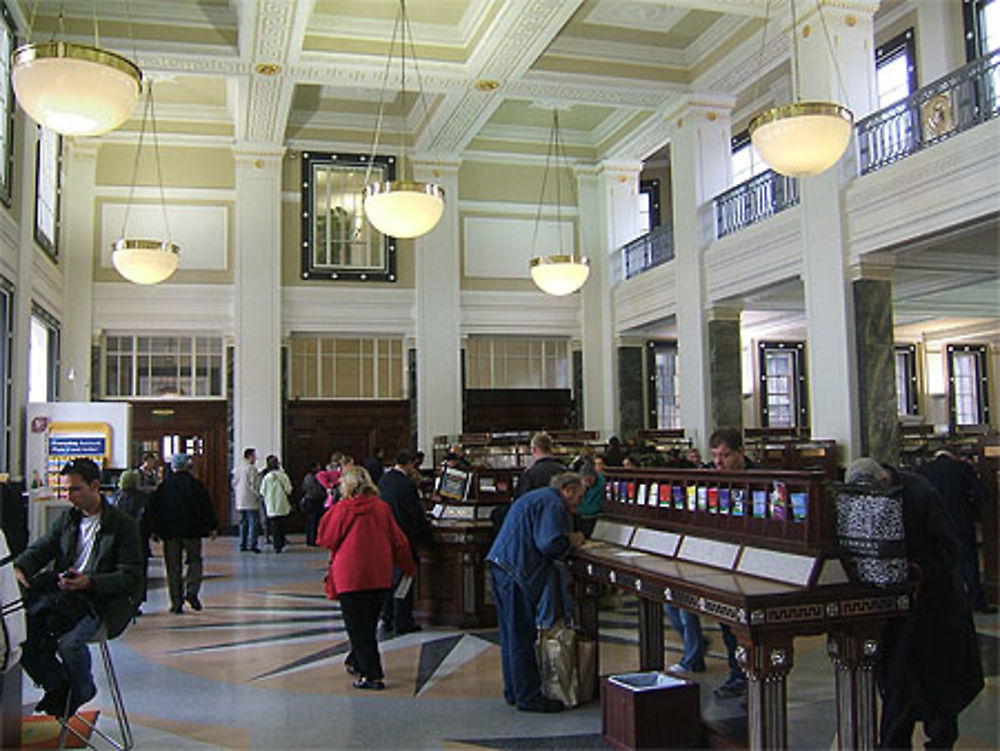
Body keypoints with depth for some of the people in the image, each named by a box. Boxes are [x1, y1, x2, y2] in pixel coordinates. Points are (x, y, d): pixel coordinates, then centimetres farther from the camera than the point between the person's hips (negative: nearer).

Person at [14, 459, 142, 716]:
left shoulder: (123, 524, -3)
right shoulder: (67, 518, 17)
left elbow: (130, 577, -7)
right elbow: (40, 549, 10)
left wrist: (89, 582, -22)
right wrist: (20, 568, -13)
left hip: (99, 600, -6)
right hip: (60, 595, 6)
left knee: (69, 642, -31)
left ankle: (81, 691, 4)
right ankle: (58, 685, 8)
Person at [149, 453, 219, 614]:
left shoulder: (163, 486, 4)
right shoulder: (195, 484, 0)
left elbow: (154, 509, 7)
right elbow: (207, 507, 0)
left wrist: (154, 531, 13)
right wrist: (212, 527, 5)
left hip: (170, 532, 1)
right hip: (192, 530, -1)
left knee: (173, 567, 5)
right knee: (194, 560, 10)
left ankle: (176, 603, 4)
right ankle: (191, 591, -12)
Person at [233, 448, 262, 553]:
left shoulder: (237, 469, 12)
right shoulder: (251, 469, -13)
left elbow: (234, 484, 15)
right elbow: (253, 484, -16)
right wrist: (258, 494, -5)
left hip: (240, 501, 8)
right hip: (251, 501, -8)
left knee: (243, 522, 13)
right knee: (254, 522, -4)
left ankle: (242, 544, 14)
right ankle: (252, 544, -8)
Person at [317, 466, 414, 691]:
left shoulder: (342, 509, -9)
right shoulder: (382, 508, 2)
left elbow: (325, 538, 1)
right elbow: (399, 541, 6)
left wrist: (330, 511, 12)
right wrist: (407, 567, 20)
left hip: (351, 576, -5)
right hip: (380, 577, 5)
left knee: (358, 628, 3)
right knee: (368, 624, 20)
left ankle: (373, 676, 0)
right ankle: (356, 662, 36)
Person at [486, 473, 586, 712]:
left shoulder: (536, 497, 23)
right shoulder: (553, 504, -11)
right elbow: (550, 545, -20)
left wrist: (567, 539, 18)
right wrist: (571, 542, -2)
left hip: (500, 567, 11)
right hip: (516, 573, -11)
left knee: (511, 635, 16)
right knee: (522, 637, -3)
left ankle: (514, 691, 25)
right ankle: (528, 696, 4)